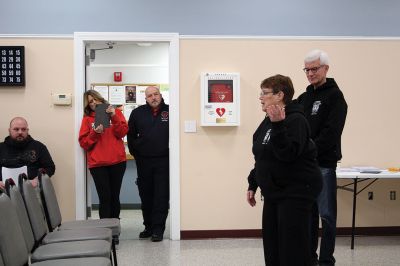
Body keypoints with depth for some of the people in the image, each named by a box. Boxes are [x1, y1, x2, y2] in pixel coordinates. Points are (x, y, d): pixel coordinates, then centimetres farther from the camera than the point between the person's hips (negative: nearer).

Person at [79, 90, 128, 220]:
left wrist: (114, 117, -13)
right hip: (97, 164, -1)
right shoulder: (87, 119, 8)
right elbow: (84, 143, 2)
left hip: (117, 161, 1)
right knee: (105, 198, -6)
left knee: (115, 197, 7)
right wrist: (95, 133, -14)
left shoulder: (115, 112, 10)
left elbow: (123, 132, -2)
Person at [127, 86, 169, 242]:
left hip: (163, 161, -3)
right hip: (143, 161, 3)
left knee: (161, 195, -3)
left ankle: (158, 229, 2)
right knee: (145, 195, 10)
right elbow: (131, 135, 14)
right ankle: (148, 226, 22)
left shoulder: (170, 111, -2)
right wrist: (135, 152, 10)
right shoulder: (138, 113, 5)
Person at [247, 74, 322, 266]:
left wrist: (278, 126, -33)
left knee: (293, 250, -6)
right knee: (271, 246, 11)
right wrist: (252, 185, 17)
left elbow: (288, 154, -27)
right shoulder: (267, 122, 13)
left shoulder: (295, 120, -14)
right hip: (273, 193, 9)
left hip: (296, 192, -9)